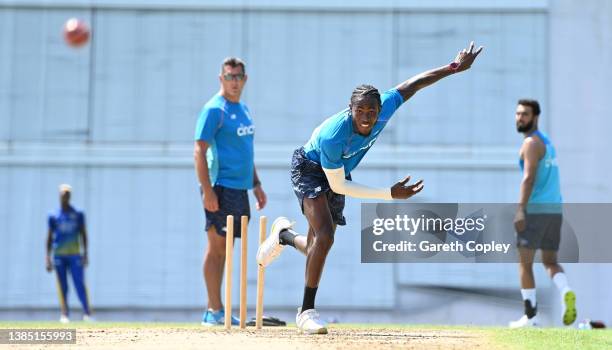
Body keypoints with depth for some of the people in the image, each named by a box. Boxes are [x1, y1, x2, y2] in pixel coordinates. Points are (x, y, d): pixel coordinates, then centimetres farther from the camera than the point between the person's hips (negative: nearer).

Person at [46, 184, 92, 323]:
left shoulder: (78, 214, 6)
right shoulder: (53, 216, 8)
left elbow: (83, 234, 6)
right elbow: (49, 237, 9)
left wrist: (85, 254, -4)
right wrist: (48, 258, 3)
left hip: (75, 255, -1)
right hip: (59, 255, 1)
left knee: (80, 284, -8)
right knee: (62, 286, -1)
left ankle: (87, 313, -4)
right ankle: (65, 314, 2)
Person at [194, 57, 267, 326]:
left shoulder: (243, 109, 18)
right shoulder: (214, 109, -8)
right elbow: (199, 152, -14)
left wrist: (256, 184, 22)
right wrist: (207, 191, -21)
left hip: (240, 189, 8)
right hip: (221, 188, -8)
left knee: (223, 249, 10)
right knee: (217, 248, -6)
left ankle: (213, 311, 14)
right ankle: (215, 311, -4)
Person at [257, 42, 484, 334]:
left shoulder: (385, 107, -26)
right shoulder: (332, 137, -39)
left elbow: (412, 84, -8)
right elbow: (338, 186, -29)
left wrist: (454, 68, -7)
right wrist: (390, 194, -31)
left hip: (339, 175, 6)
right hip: (310, 169, -6)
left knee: (314, 249, 10)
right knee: (325, 236, -26)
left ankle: (284, 234, 45)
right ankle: (306, 311, -16)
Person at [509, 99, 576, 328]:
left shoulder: (531, 142, -8)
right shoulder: (547, 142, 20)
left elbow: (529, 178, -19)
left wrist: (520, 210, -25)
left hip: (535, 209, -8)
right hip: (554, 209, 8)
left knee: (525, 263, 0)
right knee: (550, 262, 13)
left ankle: (530, 316, -1)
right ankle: (567, 293, -14)